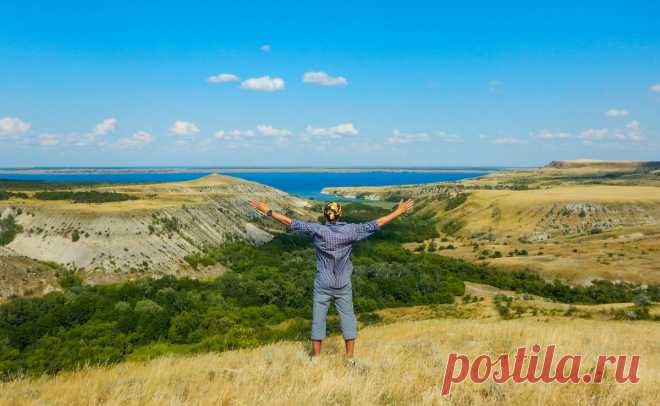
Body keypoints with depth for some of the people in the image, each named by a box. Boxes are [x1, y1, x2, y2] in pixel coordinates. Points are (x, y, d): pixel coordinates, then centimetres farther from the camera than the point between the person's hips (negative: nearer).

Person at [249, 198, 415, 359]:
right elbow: (377, 223, -4)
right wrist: (399, 211, 4)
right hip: (343, 285, 1)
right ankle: (349, 357, 15)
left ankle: (315, 357, 16)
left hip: (322, 285, 0)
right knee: (348, 319, 11)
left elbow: (291, 222, -10)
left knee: (318, 320, 8)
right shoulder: (350, 230, -10)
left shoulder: (317, 230, -12)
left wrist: (267, 211, -3)